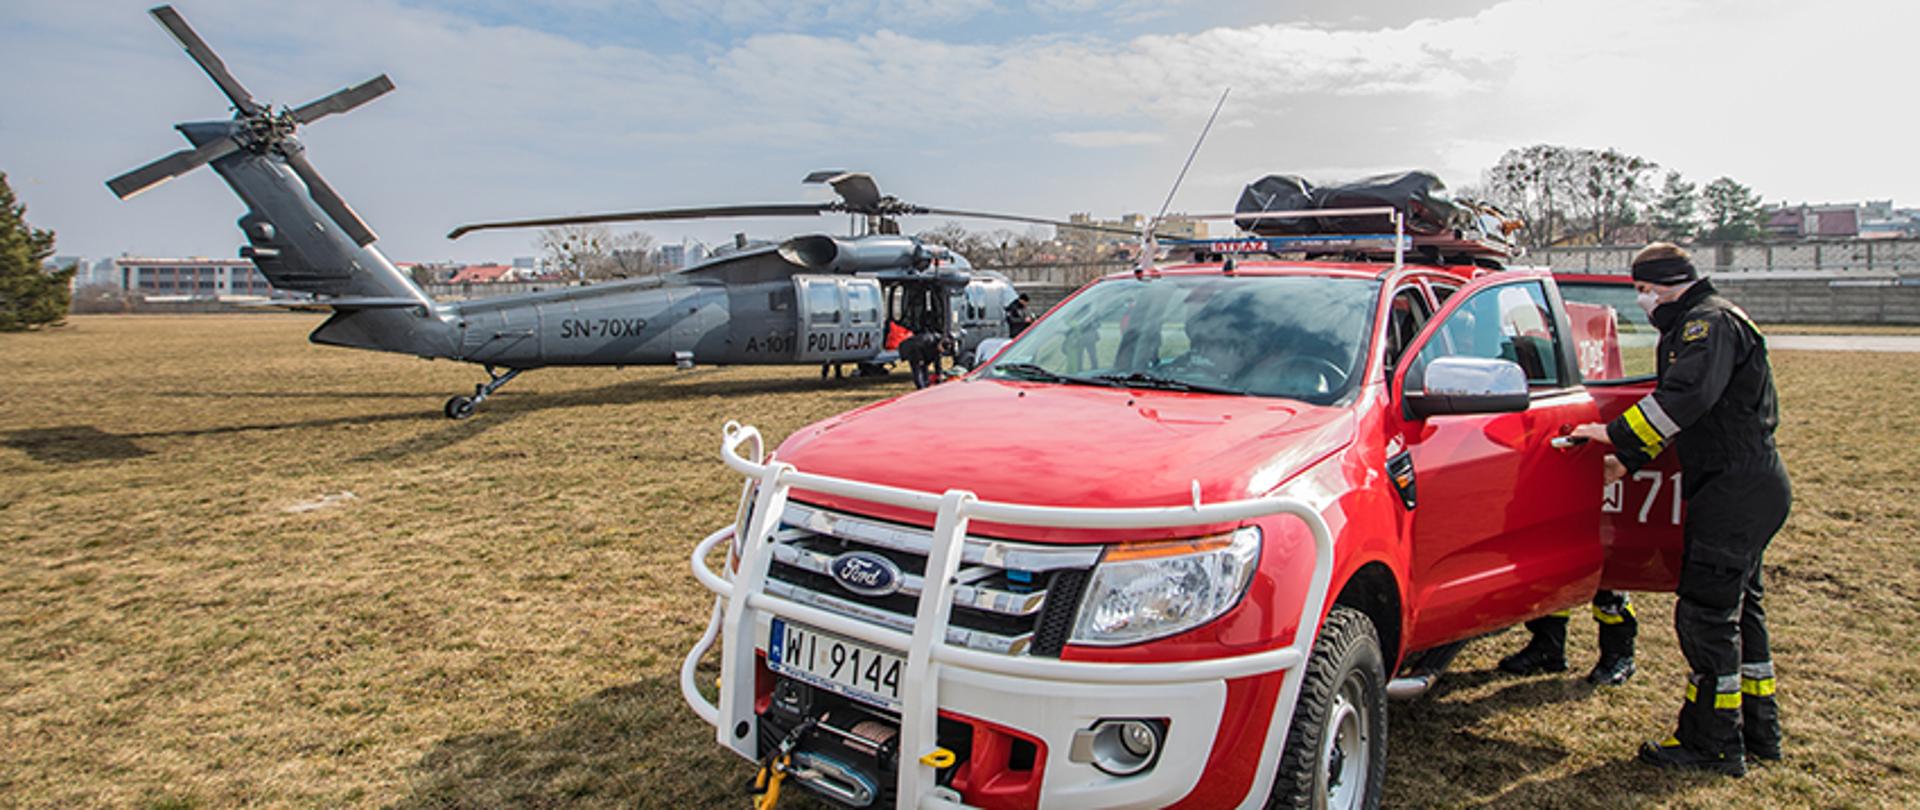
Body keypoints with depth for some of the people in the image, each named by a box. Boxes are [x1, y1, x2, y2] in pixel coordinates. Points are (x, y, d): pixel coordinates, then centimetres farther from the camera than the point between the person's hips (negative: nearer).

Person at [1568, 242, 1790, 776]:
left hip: (1736, 489, -11)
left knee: (1706, 614, -7)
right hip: (1750, 487, 11)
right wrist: (1631, 459, 19)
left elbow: (1688, 396, -29)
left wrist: (1617, 434, -24)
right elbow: (1679, 410, 24)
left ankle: (1712, 743, 1)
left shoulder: (1711, 322, -13)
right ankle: (1757, 731, 27)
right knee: (1739, 608, 17)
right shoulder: (1695, 326, 20)